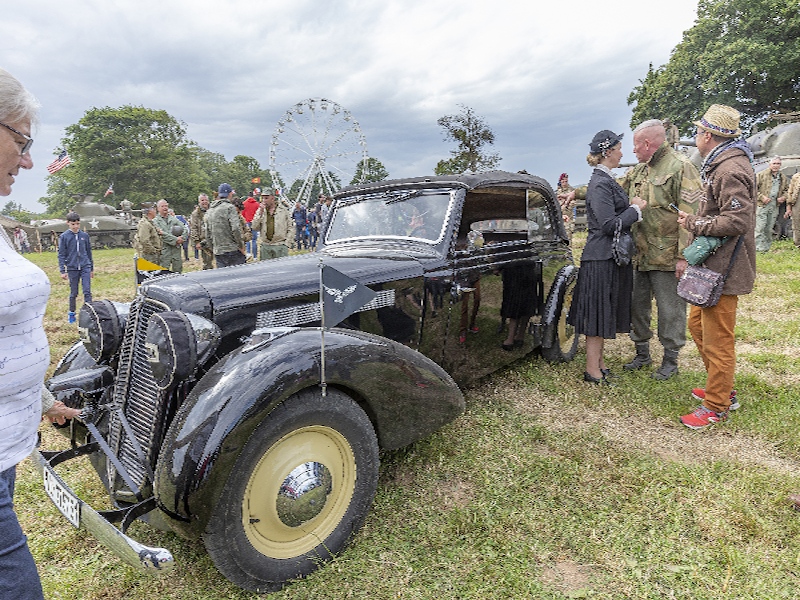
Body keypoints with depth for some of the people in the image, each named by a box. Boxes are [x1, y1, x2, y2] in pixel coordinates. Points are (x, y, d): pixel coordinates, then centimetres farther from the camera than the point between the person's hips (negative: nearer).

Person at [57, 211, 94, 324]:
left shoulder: (85, 235, 4)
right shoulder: (64, 237, -2)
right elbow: (61, 254, 0)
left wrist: (92, 268, 15)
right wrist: (62, 271, -5)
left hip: (85, 267, 1)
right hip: (72, 268, -1)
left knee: (87, 291, -4)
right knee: (73, 293, 9)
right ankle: (71, 313, 24)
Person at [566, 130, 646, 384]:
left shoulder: (605, 180, 15)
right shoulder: (600, 183, -16)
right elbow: (609, 224, -22)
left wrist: (632, 207, 6)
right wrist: (635, 208, -10)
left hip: (611, 257, 10)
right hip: (602, 258, -10)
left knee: (604, 313, 16)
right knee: (598, 313, -4)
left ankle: (598, 361, 28)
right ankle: (593, 370, 6)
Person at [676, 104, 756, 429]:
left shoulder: (731, 169, -19)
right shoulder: (721, 165, 16)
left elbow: (737, 220, -26)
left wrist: (694, 224, -17)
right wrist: (696, 220, 8)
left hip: (724, 269, -11)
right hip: (712, 265, 11)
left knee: (718, 340, -1)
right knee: (698, 325, 20)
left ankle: (717, 407, 12)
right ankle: (721, 389, 34)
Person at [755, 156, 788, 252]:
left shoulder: (783, 178, 15)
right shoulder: (762, 174, -2)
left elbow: (787, 190, 26)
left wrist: (783, 197, 5)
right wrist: (762, 197, -15)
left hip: (775, 206, 5)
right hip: (762, 205, -5)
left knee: (769, 229, 10)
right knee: (759, 228, -11)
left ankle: (767, 247, 17)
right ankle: (759, 248, -9)